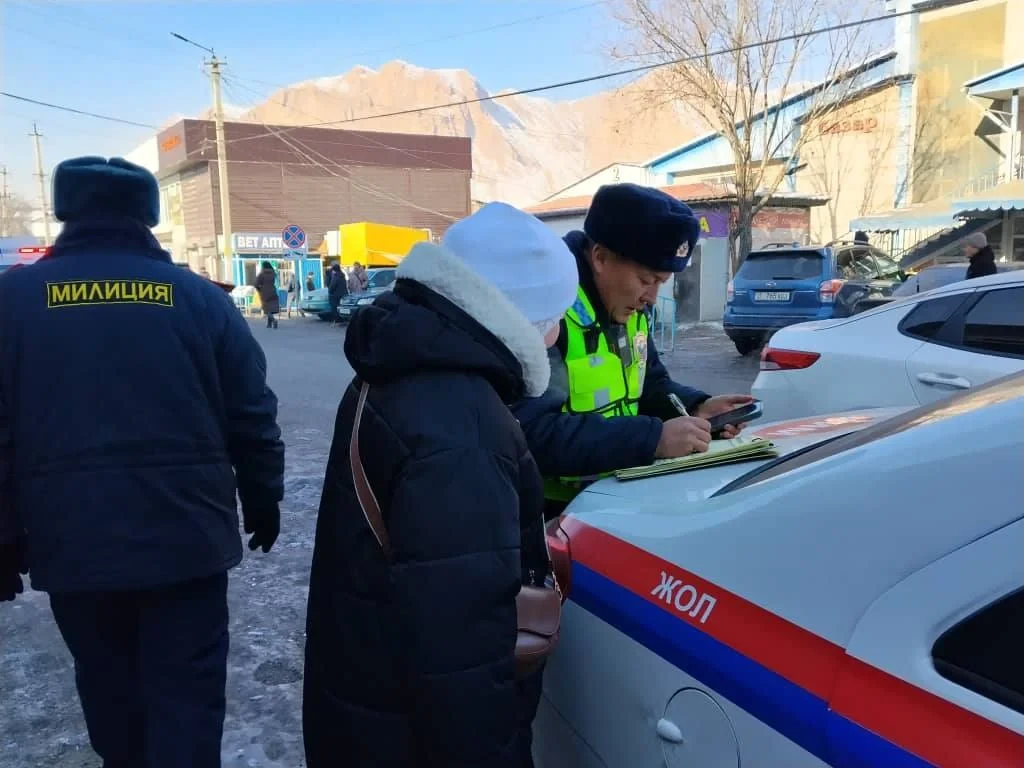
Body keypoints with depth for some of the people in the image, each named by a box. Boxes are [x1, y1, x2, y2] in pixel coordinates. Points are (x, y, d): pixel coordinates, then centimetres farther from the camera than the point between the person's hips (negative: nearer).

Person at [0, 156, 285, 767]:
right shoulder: (201, 298, 0)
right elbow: (253, 418, 2)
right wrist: (263, 501, 14)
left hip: (73, 542, 2)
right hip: (185, 536, -1)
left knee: (109, 687, 21)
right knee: (186, 690, 7)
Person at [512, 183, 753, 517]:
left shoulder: (627, 305, 5)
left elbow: (648, 385, 18)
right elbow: (532, 433, -31)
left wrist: (696, 407, -2)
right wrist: (654, 438, -31)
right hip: (550, 510, -7)